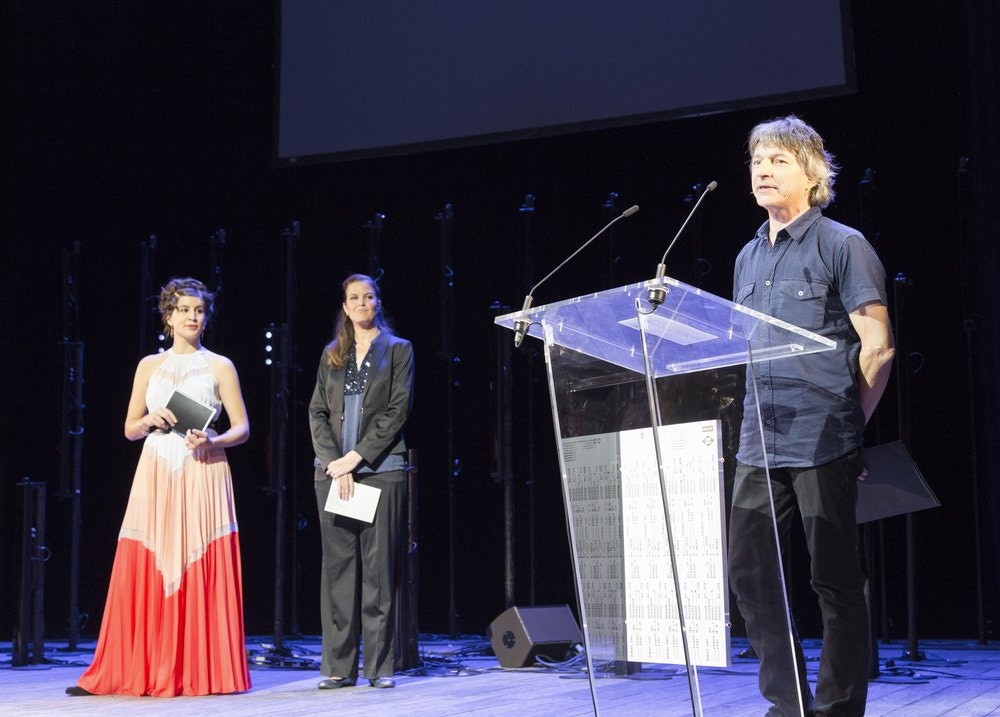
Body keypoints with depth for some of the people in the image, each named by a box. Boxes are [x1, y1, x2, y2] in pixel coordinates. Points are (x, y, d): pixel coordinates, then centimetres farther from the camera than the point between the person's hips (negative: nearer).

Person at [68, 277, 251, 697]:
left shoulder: (220, 367, 7)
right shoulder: (149, 366, 14)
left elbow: (242, 429, 4)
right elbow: (130, 430, 15)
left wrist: (212, 441, -15)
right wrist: (150, 419, -6)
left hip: (203, 477, -2)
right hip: (156, 477, 2)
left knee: (202, 574, -5)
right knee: (142, 573, -3)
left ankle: (203, 672, 2)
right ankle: (135, 672, 3)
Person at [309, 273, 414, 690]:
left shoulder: (398, 350, 7)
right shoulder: (331, 355, 16)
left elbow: (397, 410, -3)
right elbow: (317, 412, 9)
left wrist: (356, 457, -10)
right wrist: (334, 463, -6)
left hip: (380, 469, -3)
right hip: (332, 471, 3)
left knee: (378, 567, -4)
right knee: (337, 566, 2)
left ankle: (379, 666, 1)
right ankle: (339, 667, 5)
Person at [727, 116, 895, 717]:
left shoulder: (842, 245, -3)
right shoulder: (749, 257, 16)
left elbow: (878, 346, -6)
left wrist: (848, 424, -3)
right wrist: (755, 420, 12)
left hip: (824, 444, -6)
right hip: (760, 443, 7)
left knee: (836, 579, 2)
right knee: (751, 573, 6)